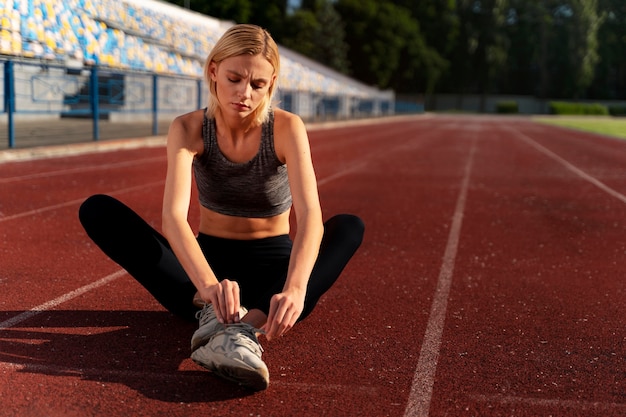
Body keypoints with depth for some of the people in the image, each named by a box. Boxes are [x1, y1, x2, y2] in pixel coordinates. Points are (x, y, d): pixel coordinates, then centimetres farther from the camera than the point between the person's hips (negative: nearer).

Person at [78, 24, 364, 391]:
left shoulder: (287, 127, -16)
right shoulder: (189, 128, -14)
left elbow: (310, 215, -30)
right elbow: (174, 215, -30)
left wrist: (295, 288, -50)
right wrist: (209, 285, -49)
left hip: (271, 269, -1)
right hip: (209, 261, 1)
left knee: (350, 227, -30)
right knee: (97, 210, -18)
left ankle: (247, 324, -49)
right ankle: (209, 307, -36)